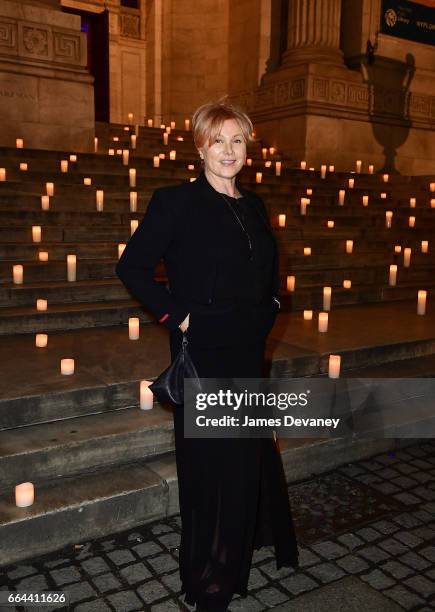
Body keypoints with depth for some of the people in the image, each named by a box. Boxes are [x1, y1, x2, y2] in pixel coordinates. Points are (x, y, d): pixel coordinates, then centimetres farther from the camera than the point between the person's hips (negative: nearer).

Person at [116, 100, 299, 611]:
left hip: (249, 351, 7)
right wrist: (176, 316, -14)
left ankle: (245, 544, 43)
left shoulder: (254, 206, 10)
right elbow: (131, 266, -11)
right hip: (203, 353, -6)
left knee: (251, 453, 18)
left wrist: (268, 310, 10)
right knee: (210, 460, 6)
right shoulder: (176, 201, -10)